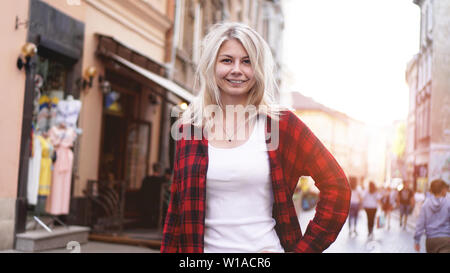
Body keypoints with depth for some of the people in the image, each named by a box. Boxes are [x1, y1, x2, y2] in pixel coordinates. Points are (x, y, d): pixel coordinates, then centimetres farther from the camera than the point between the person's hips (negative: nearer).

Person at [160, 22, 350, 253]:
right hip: (205, 247, 2)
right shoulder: (188, 128, 0)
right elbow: (177, 207, 5)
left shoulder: (281, 124, -6)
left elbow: (336, 186, -6)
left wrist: (301, 249, -8)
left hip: (264, 248, -2)